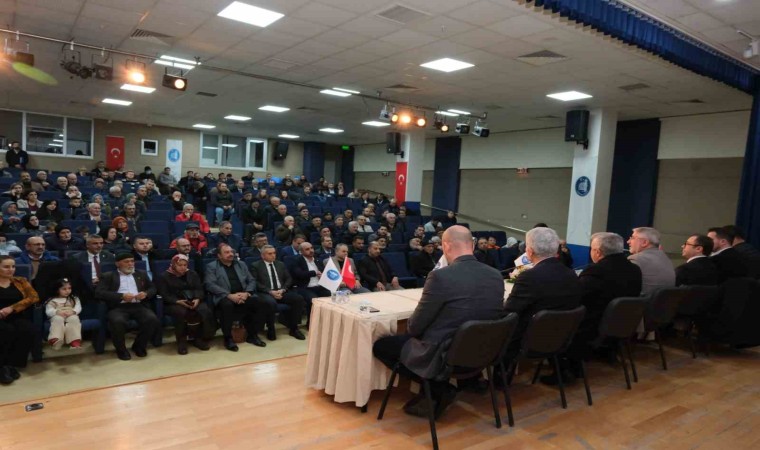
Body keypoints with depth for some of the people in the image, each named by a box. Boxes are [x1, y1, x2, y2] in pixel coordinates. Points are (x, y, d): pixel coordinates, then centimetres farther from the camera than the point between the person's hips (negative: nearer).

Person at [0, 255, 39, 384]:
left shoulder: (20, 281, 16)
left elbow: (34, 297, 3)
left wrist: (12, 308, -12)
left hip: (16, 317, 2)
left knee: (28, 330, -32)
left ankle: (11, 364, -19)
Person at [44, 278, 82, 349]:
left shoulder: (74, 299, 22)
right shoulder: (52, 301, 17)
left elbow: (78, 308, 9)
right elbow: (48, 311, 4)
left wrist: (72, 312, -15)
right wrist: (57, 312, -17)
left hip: (71, 316, 0)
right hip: (57, 316, 0)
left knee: (74, 319, -36)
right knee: (57, 320, -37)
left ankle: (75, 341, -54)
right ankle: (55, 340, -58)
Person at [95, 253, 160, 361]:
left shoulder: (141, 274, 24)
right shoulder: (108, 276, 12)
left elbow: (153, 288, 22)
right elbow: (99, 292, -2)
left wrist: (146, 293, -3)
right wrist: (121, 296, -12)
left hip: (139, 306, 3)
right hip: (118, 307, -3)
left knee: (152, 320, -27)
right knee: (118, 322, -36)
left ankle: (139, 346, 0)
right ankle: (121, 349, -7)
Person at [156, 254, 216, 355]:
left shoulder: (192, 274, 18)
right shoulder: (164, 277, 6)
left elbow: (199, 289, 8)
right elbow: (164, 295, -5)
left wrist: (197, 299, -15)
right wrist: (178, 301, -22)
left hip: (194, 301, 3)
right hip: (174, 304, -3)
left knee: (207, 312, -28)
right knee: (181, 312, -39)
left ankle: (199, 339, -11)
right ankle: (181, 341, -20)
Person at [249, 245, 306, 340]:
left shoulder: (281, 264, 20)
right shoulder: (256, 266, 6)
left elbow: (289, 279, 14)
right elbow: (255, 283, -6)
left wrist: (282, 289, -7)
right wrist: (270, 291, -16)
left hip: (281, 291, 4)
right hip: (266, 293, -4)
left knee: (299, 299, -22)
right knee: (271, 303, -38)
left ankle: (294, 328, -10)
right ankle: (271, 330, -15)